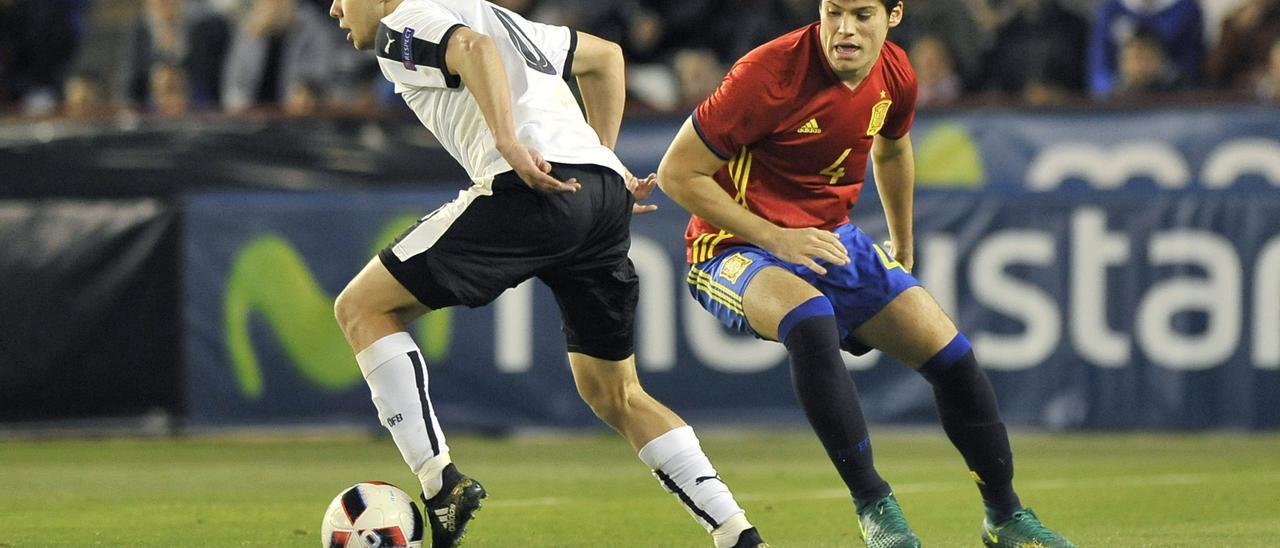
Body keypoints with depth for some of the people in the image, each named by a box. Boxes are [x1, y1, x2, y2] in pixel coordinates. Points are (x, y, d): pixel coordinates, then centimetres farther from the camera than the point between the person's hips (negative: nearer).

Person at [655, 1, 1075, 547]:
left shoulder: (895, 76, -4)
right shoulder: (770, 73, -24)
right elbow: (677, 174, -19)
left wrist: (903, 245, 32)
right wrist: (777, 239, -22)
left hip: (831, 240, 7)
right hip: (736, 247, -7)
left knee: (949, 351, -2)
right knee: (810, 318, -38)